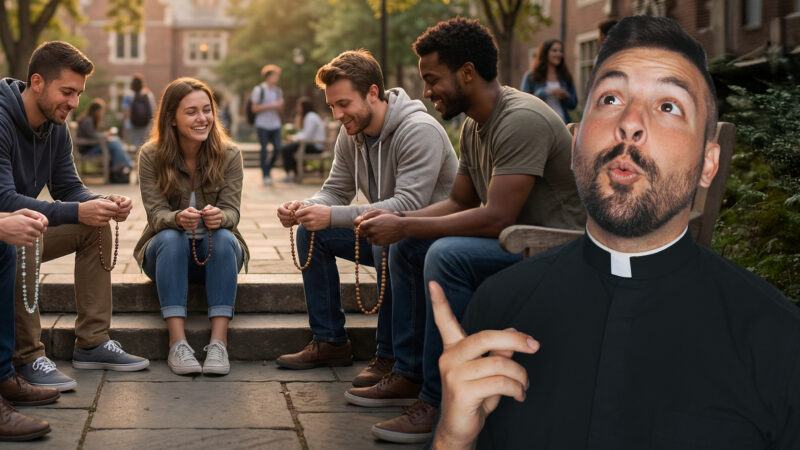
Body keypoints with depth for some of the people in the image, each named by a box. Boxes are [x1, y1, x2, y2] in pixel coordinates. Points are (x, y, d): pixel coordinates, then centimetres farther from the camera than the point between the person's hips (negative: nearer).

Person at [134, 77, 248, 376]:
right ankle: (177, 343, -38)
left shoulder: (229, 155, -6)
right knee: (171, 239, -33)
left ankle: (219, 342, -38)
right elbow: (156, 213, -15)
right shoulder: (151, 156, -8)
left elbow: (232, 211, -12)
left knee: (224, 238, -32)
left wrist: (219, 217, -38)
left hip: (216, 252, 1)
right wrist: (178, 218, -39)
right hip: (166, 253, 0)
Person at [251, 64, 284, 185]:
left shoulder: (278, 91, 12)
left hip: (275, 125, 5)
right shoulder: (259, 90, -5)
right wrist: (270, 106, -14)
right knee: (264, 150, -3)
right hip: (262, 125, -5)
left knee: (277, 149, -4)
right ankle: (266, 176, 4)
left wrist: (280, 106, -7)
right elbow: (255, 109, -8)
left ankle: (268, 167, 21)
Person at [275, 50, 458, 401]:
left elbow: (409, 205, -35)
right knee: (312, 233, 3)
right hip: (386, 233, 9)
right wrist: (303, 208, -17)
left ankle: (405, 369, -34)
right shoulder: (350, 135, 2)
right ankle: (330, 342, 11)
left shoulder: (419, 131, -25)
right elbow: (336, 191, 8)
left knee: (394, 244, -39)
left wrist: (333, 216, -40)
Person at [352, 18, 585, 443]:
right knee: (405, 249, 9)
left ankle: (438, 401, -22)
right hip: (513, 243, 10)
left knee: (447, 255, -30)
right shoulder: (474, 126, 9)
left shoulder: (522, 120, -22)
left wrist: (404, 227, -21)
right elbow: (458, 201, 16)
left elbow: (495, 218, -28)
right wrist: (394, 220, -1)